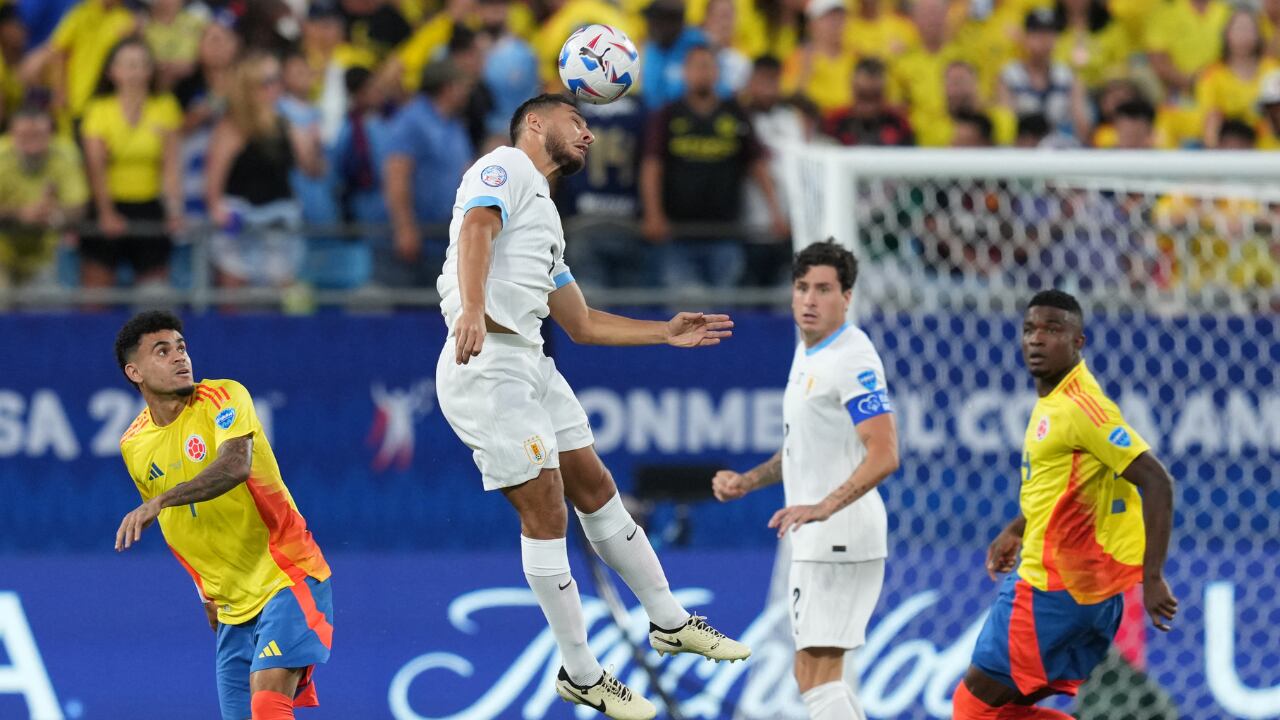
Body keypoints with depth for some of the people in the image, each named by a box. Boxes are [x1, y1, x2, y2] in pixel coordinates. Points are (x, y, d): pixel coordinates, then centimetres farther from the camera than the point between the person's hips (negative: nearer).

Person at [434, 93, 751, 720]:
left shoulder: (544, 215, 27)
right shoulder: (506, 168, -1)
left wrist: (666, 333, 27)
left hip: (529, 363, 10)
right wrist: (472, 308, -39)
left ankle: (670, 622, 27)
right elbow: (477, 230, -21)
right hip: (487, 363, -10)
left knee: (596, 491, 15)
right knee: (544, 514, -7)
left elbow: (582, 324, 32)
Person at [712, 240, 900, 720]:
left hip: (839, 537, -10)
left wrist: (823, 507, -36)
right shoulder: (808, 353, 15)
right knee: (815, 674, 14)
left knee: (816, 676, -14)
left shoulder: (853, 361, -16)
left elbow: (883, 455, -25)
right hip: (817, 541, 10)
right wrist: (747, 482, 13)